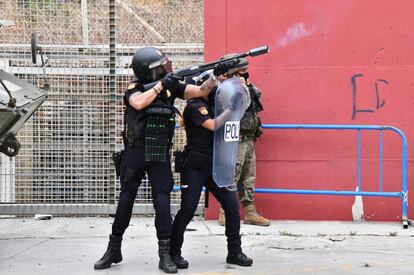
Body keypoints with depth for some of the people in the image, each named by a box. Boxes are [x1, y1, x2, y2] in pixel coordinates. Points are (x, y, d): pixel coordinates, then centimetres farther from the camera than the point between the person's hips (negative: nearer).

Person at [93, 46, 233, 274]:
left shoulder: (171, 86, 2)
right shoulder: (134, 89, -6)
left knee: (162, 203, -6)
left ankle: (165, 255, 0)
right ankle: (113, 250, 21)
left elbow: (201, 91, 1)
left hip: (160, 155, 2)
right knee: (125, 202, 8)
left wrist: (215, 75, -14)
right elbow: (139, 103, -28)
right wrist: (160, 85, -22)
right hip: (135, 154, -1)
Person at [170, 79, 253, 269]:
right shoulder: (194, 106, -11)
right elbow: (213, 125, -20)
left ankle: (234, 252, 9)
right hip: (195, 168, -7)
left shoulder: (212, 104, 13)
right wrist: (232, 107, -16)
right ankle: (173, 252, 8)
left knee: (233, 206, 1)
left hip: (215, 166, 7)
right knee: (187, 211, -5)